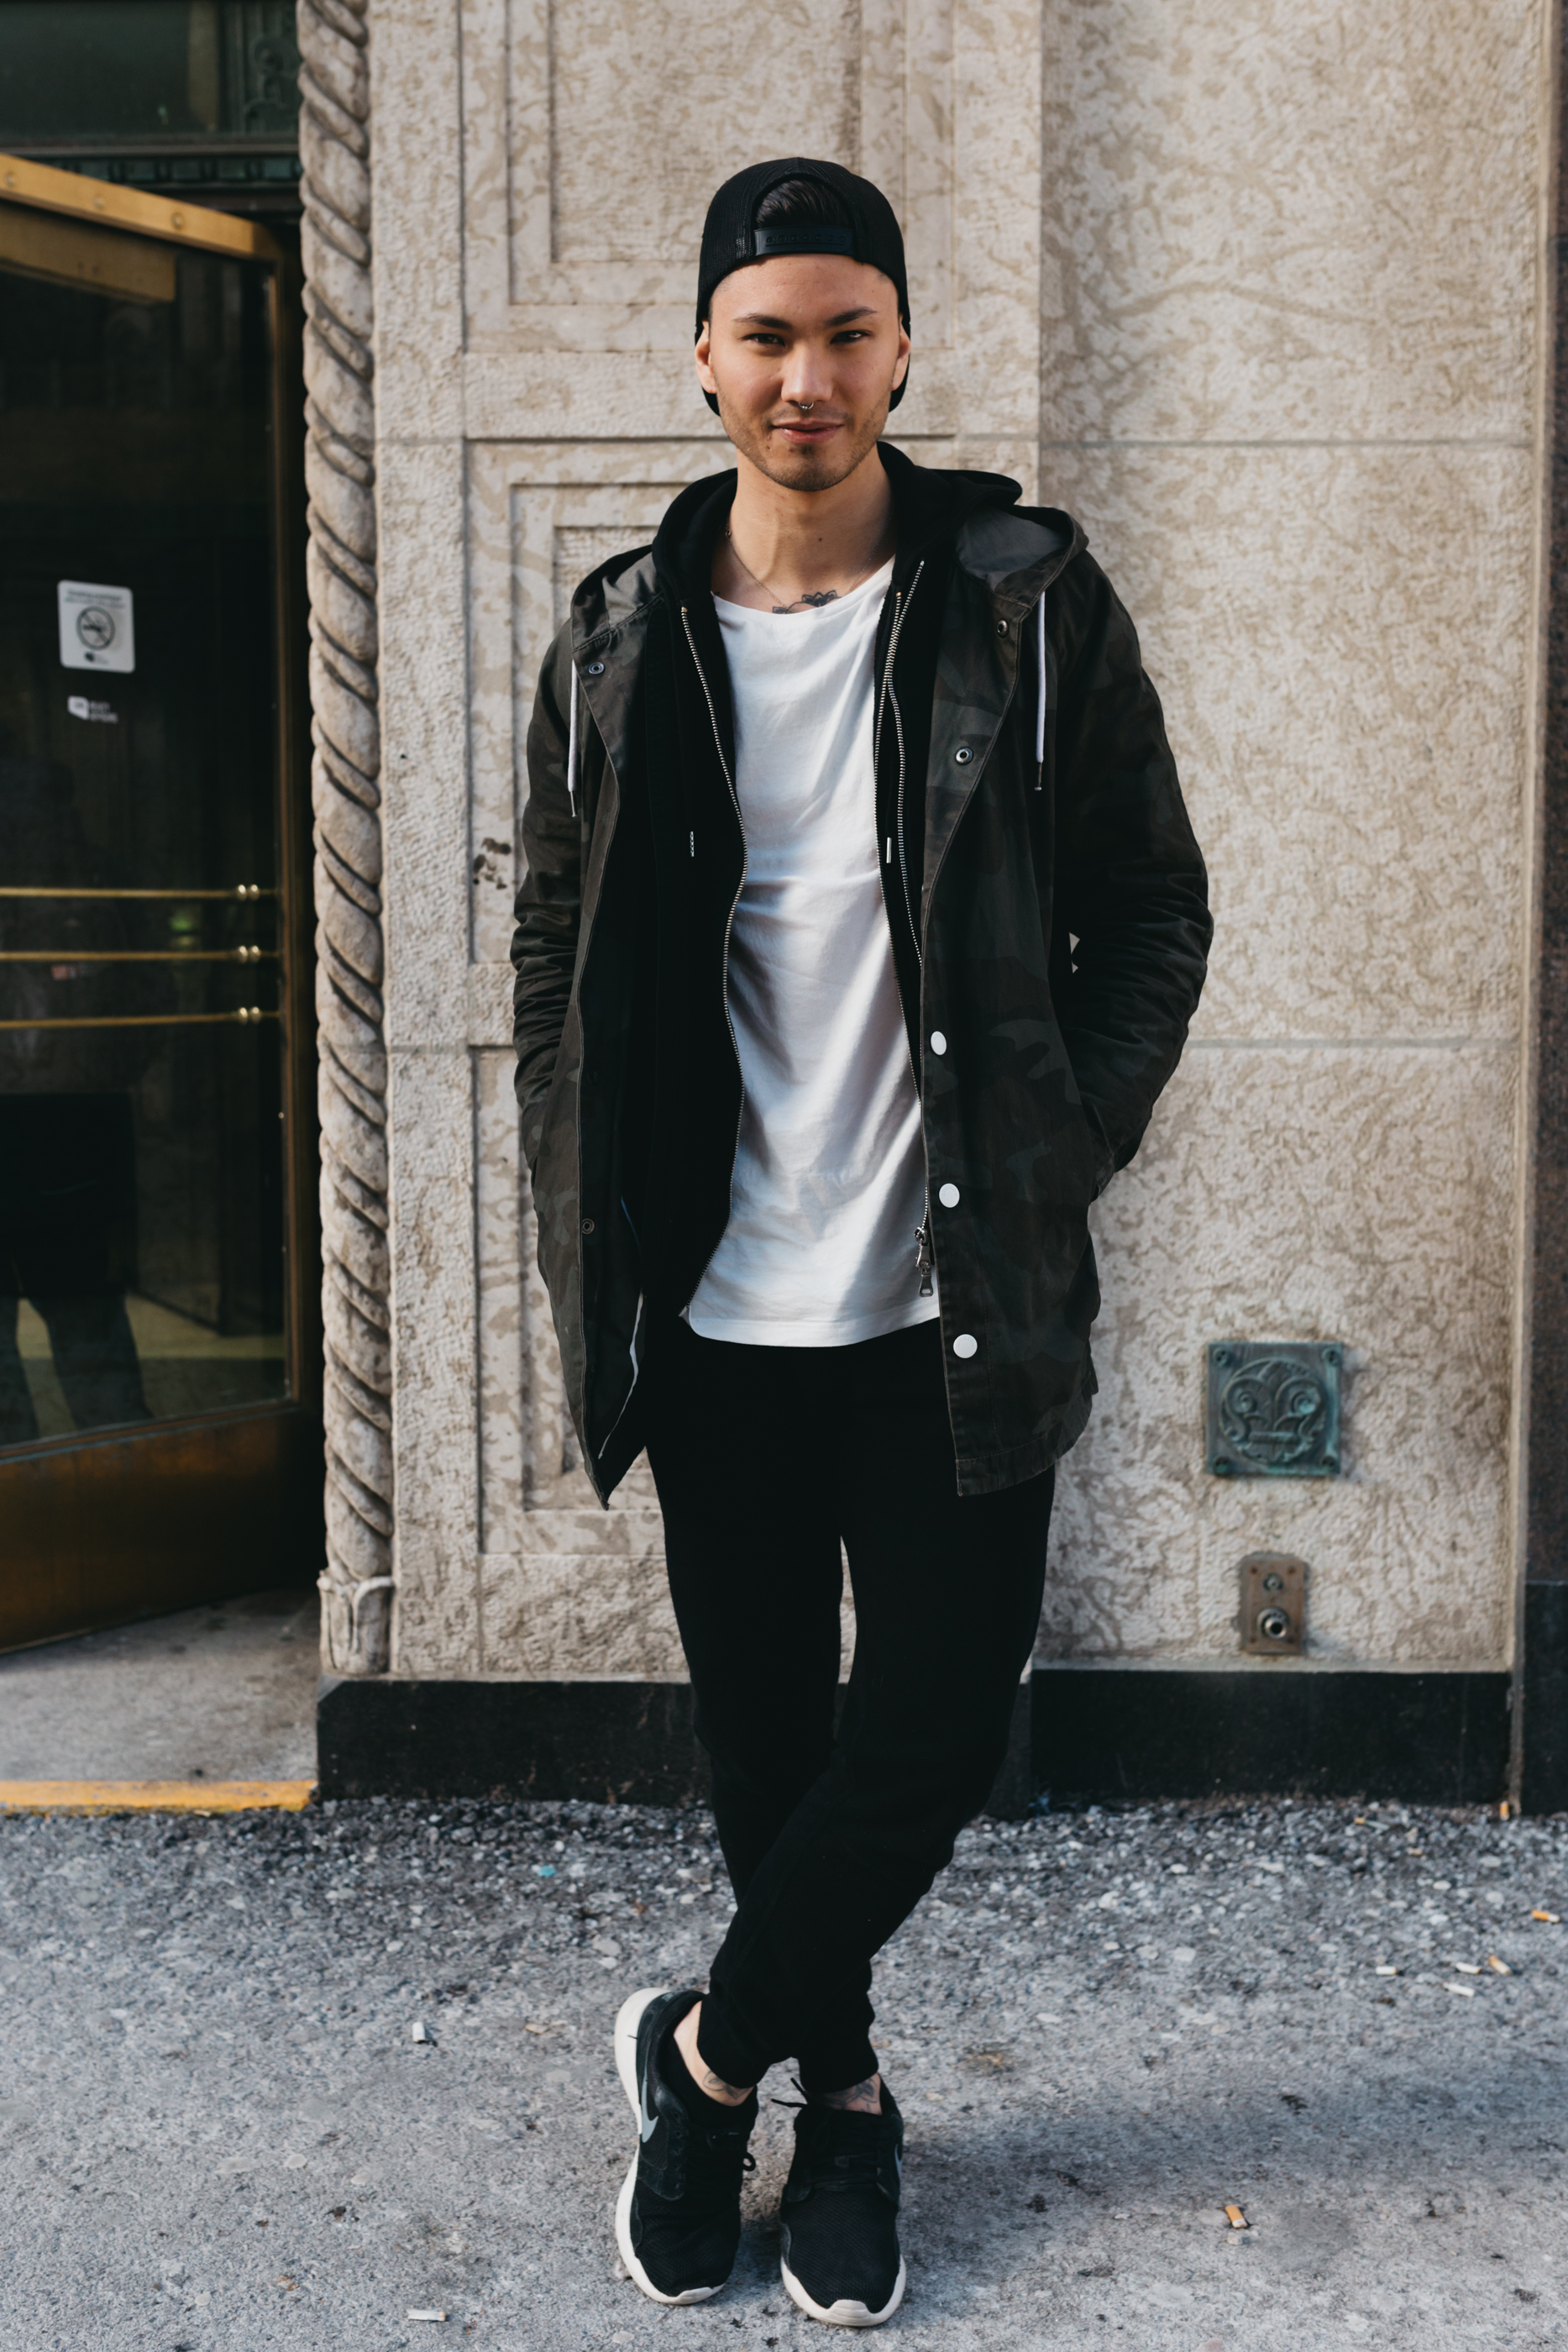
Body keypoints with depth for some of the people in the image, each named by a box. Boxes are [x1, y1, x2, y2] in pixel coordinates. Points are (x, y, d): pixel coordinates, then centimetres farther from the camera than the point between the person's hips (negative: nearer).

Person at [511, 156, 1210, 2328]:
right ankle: (834, 2085, 36)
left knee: (932, 1732, 2)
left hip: (955, 1311, -1)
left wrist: (1056, 1162, -7)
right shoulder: (620, 639, 4)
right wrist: (592, 1250, 3)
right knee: (765, 1738, 12)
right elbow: (559, 956, 9)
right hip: (717, 1316, 2)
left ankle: (709, 2051, 27)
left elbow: (1151, 907, 2)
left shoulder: (1029, 602, -2)